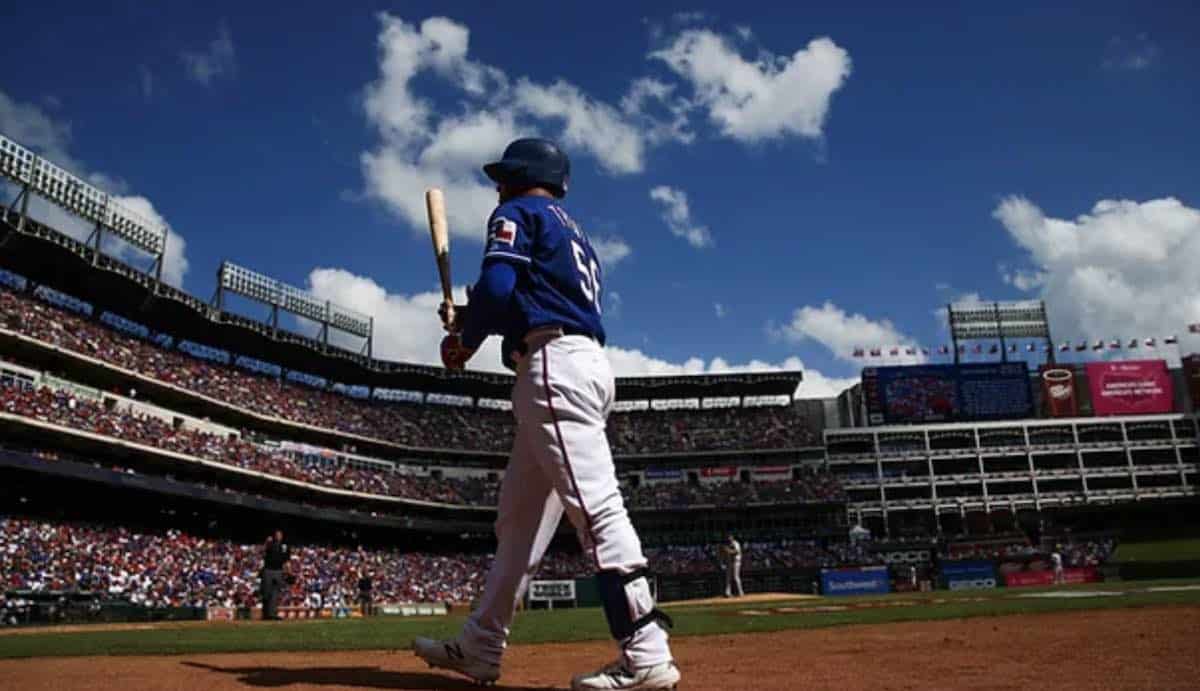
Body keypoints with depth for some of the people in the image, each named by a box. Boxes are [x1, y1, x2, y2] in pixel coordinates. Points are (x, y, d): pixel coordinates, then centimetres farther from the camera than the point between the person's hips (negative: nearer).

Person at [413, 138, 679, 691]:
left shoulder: (518, 213, 4)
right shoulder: (572, 232, 31)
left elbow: (496, 287, -13)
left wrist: (463, 340, 3)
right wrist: (472, 321, 22)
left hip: (556, 367, -10)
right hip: (585, 363, 10)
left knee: (596, 506, -16)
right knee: (518, 514, 12)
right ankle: (480, 647, 19)